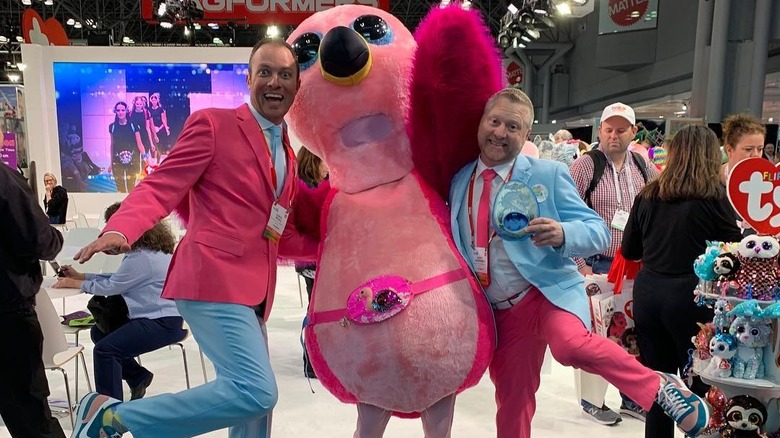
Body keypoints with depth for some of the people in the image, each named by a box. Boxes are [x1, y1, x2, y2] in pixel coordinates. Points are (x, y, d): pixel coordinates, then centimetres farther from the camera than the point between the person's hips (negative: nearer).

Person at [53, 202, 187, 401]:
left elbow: (110, 287, -11)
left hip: (164, 323, -11)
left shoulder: (142, 258, -20)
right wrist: (80, 276, 17)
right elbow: (118, 279, 18)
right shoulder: (146, 250, 12)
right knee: (99, 332, 18)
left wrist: (73, 283, 2)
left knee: (105, 349, -18)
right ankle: (138, 377, 24)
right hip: (159, 316, 11)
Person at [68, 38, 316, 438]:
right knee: (255, 392, -21)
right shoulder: (213, 123, -1)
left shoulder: (288, 155, 20)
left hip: (250, 293, 8)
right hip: (214, 280, -8)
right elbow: (161, 187, -8)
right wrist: (118, 230, -27)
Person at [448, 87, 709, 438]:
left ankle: (660, 387, -9)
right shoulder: (458, 182, 3)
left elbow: (598, 231, -9)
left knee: (571, 345, -34)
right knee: (512, 402, 13)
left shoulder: (548, 174, -7)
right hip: (501, 311, 4)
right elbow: (457, 241, 17)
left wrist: (562, 234, -29)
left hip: (549, 290, -4)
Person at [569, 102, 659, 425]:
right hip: (596, 265, -5)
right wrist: (579, 264, -13)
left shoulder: (644, 168, 6)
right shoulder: (586, 166, -10)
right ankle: (592, 399, 21)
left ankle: (632, 398, 31)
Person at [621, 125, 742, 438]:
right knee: (701, 384, 10)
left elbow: (629, 251, 10)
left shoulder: (647, 195, 4)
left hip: (648, 294, 4)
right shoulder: (713, 195, -8)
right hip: (691, 297, -4)